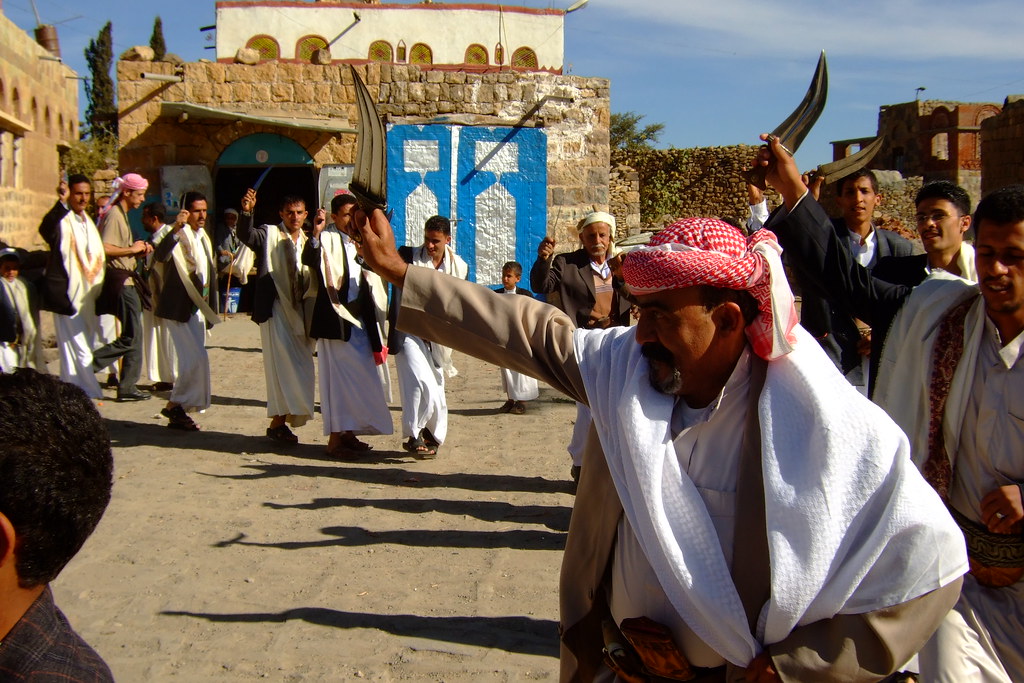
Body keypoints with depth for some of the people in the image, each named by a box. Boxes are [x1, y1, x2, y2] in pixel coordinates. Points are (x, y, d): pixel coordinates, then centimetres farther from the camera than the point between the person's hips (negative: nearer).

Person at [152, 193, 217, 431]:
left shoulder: (203, 237, 15)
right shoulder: (177, 235, -11)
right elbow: (159, 256, -32)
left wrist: (211, 308, 20)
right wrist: (176, 229, -43)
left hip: (198, 308, 9)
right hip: (179, 308, -8)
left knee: (192, 362, 11)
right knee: (197, 360, -15)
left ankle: (177, 410, 22)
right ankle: (176, 405, 1)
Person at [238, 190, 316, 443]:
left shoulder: (308, 241, 15)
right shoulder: (269, 234, -1)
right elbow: (246, 235, -21)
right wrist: (247, 212, -37)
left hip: (301, 313, 6)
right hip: (276, 310, -6)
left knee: (300, 369, 7)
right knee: (283, 365, -10)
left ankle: (279, 421, 17)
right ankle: (278, 421, -3)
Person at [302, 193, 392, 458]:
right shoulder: (327, 240, -6)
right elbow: (309, 260, -26)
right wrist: (315, 233, -38)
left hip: (360, 319, 7)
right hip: (336, 318, -7)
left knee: (360, 376, 10)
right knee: (339, 376, -6)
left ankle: (347, 433, 19)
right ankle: (334, 439, -1)